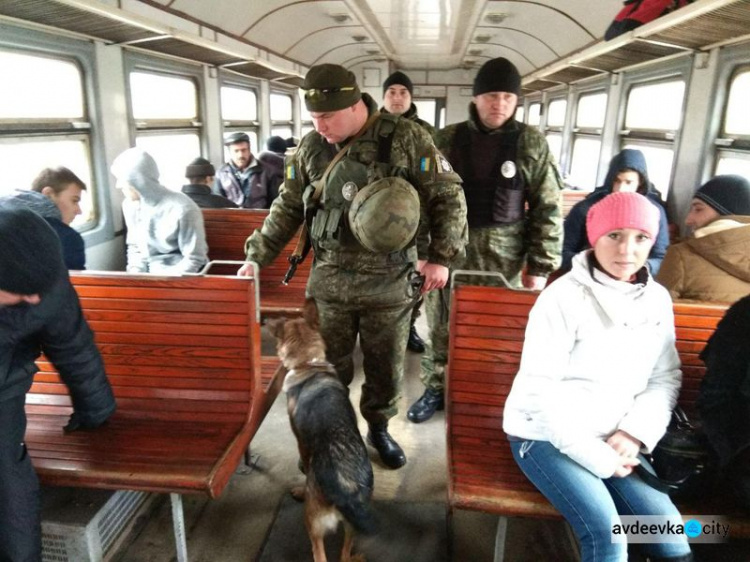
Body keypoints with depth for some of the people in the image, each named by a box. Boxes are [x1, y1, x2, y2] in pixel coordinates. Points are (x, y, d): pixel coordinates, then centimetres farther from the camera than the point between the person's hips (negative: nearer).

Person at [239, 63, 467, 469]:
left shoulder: (406, 139, -8)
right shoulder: (311, 146, 2)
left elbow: (448, 196, -4)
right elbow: (288, 207, 11)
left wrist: (441, 256, -11)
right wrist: (257, 256, 9)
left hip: (388, 283, -2)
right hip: (328, 282, 2)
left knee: (385, 365, 14)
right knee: (327, 366, 13)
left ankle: (378, 429, 38)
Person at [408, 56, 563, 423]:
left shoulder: (532, 144, -1)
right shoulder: (447, 139, 2)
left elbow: (548, 209, -1)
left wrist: (540, 267, -6)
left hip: (503, 257, -1)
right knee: (441, 327, 12)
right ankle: (436, 389, 32)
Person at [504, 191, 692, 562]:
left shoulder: (657, 299, 3)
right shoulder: (564, 297, -15)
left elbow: (666, 378, 8)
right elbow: (539, 389, -16)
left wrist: (635, 432, -8)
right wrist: (595, 455, -15)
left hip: (613, 439, 5)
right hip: (545, 434, -5)